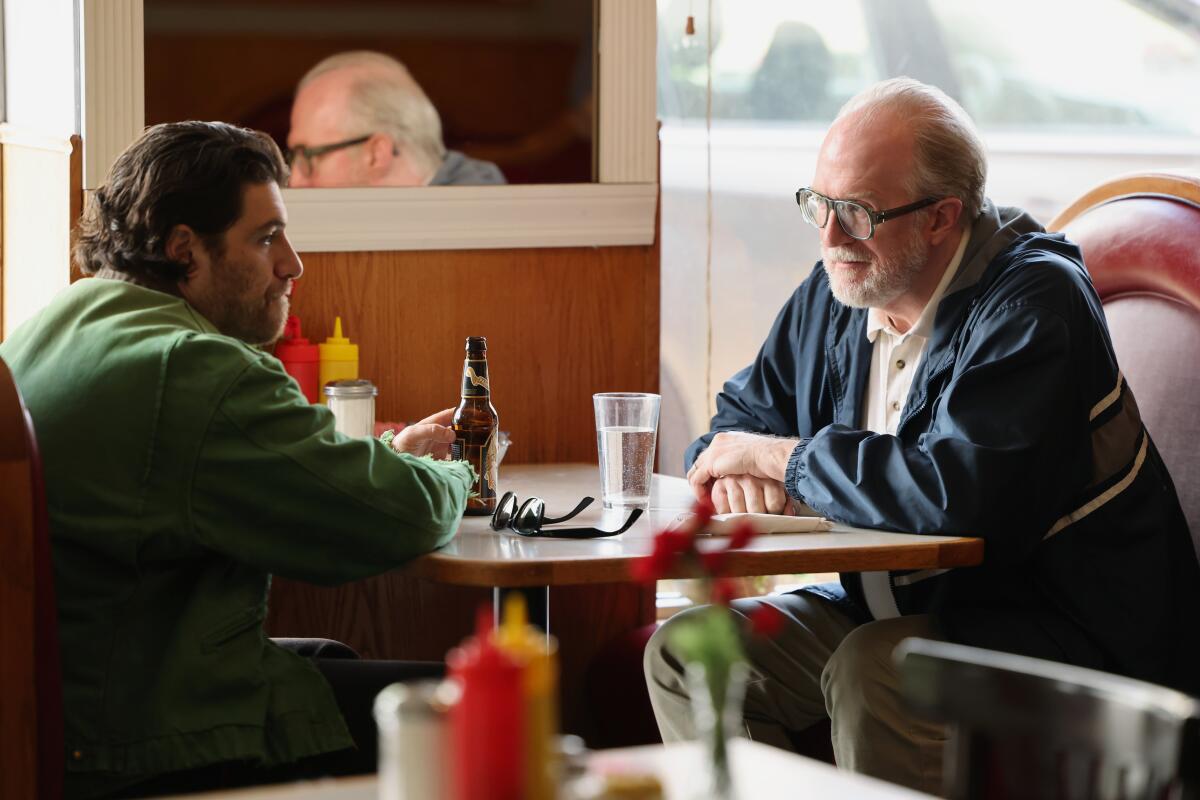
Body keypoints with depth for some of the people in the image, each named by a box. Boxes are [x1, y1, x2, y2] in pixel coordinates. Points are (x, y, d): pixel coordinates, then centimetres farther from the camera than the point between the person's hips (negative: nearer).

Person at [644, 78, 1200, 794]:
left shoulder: (1033, 302, -19)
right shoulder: (837, 291, 6)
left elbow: (961, 493, -32)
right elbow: (743, 415, 17)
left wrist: (783, 458, -20)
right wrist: (737, 465, -11)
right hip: (887, 612, 8)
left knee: (869, 672, -35)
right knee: (684, 652, -3)